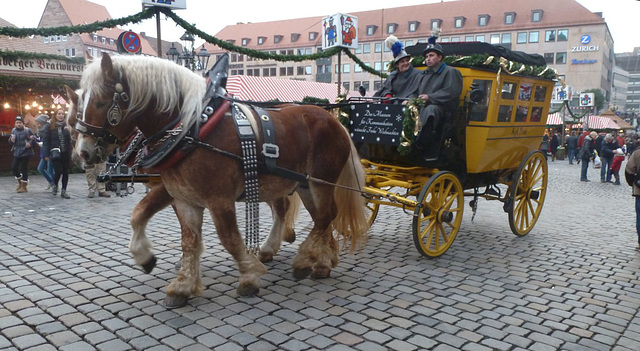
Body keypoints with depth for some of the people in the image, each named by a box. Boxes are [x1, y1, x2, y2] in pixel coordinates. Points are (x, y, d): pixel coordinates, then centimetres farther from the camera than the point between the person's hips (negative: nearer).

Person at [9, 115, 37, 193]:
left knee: (24, 169, -2)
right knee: (13, 167, 6)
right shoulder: (13, 130, 8)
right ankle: (20, 182, 30)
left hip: (26, 153, -6)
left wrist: (30, 143, -29)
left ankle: (24, 186, 11)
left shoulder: (27, 131, -10)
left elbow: (34, 139, -11)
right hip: (16, 153, 6)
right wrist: (11, 140, -7)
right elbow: (10, 142, 16)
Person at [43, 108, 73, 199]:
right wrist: (46, 154, -4)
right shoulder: (51, 127, 2)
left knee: (65, 172, 5)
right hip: (56, 154, -2)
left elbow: (70, 140, 2)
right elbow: (46, 141, 1)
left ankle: (63, 191, 16)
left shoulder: (67, 126, 6)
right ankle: (55, 185, 21)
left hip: (66, 153, 2)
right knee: (58, 171, -8)